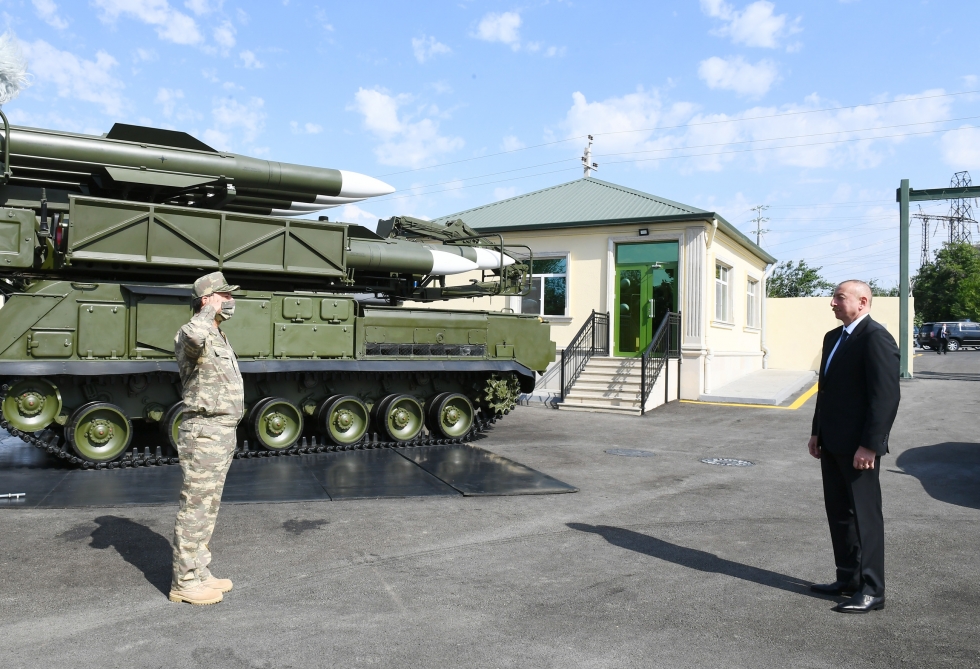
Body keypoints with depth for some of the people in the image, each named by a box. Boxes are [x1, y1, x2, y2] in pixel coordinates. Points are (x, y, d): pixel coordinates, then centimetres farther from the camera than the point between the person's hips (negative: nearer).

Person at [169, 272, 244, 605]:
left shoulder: (217, 337, 17)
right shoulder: (192, 335, -15)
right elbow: (193, 336, -43)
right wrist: (209, 312, -23)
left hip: (223, 432, 10)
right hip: (205, 433, -10)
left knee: (207, 508, 17)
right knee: (195, 509, -1)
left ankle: (200, 573, 28)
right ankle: (184, 583, 9)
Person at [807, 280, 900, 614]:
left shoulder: (876, 338, -15)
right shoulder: (833, 337, 14)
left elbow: (886, 396, -20)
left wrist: (869, 445, -21)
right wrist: (817, 432, 16)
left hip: (858, 447, -9)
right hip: (833, 444, 9)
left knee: (864, 516, 2)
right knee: (839, 514, 16)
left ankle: (871, 591, 14)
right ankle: (848, 580, 28)